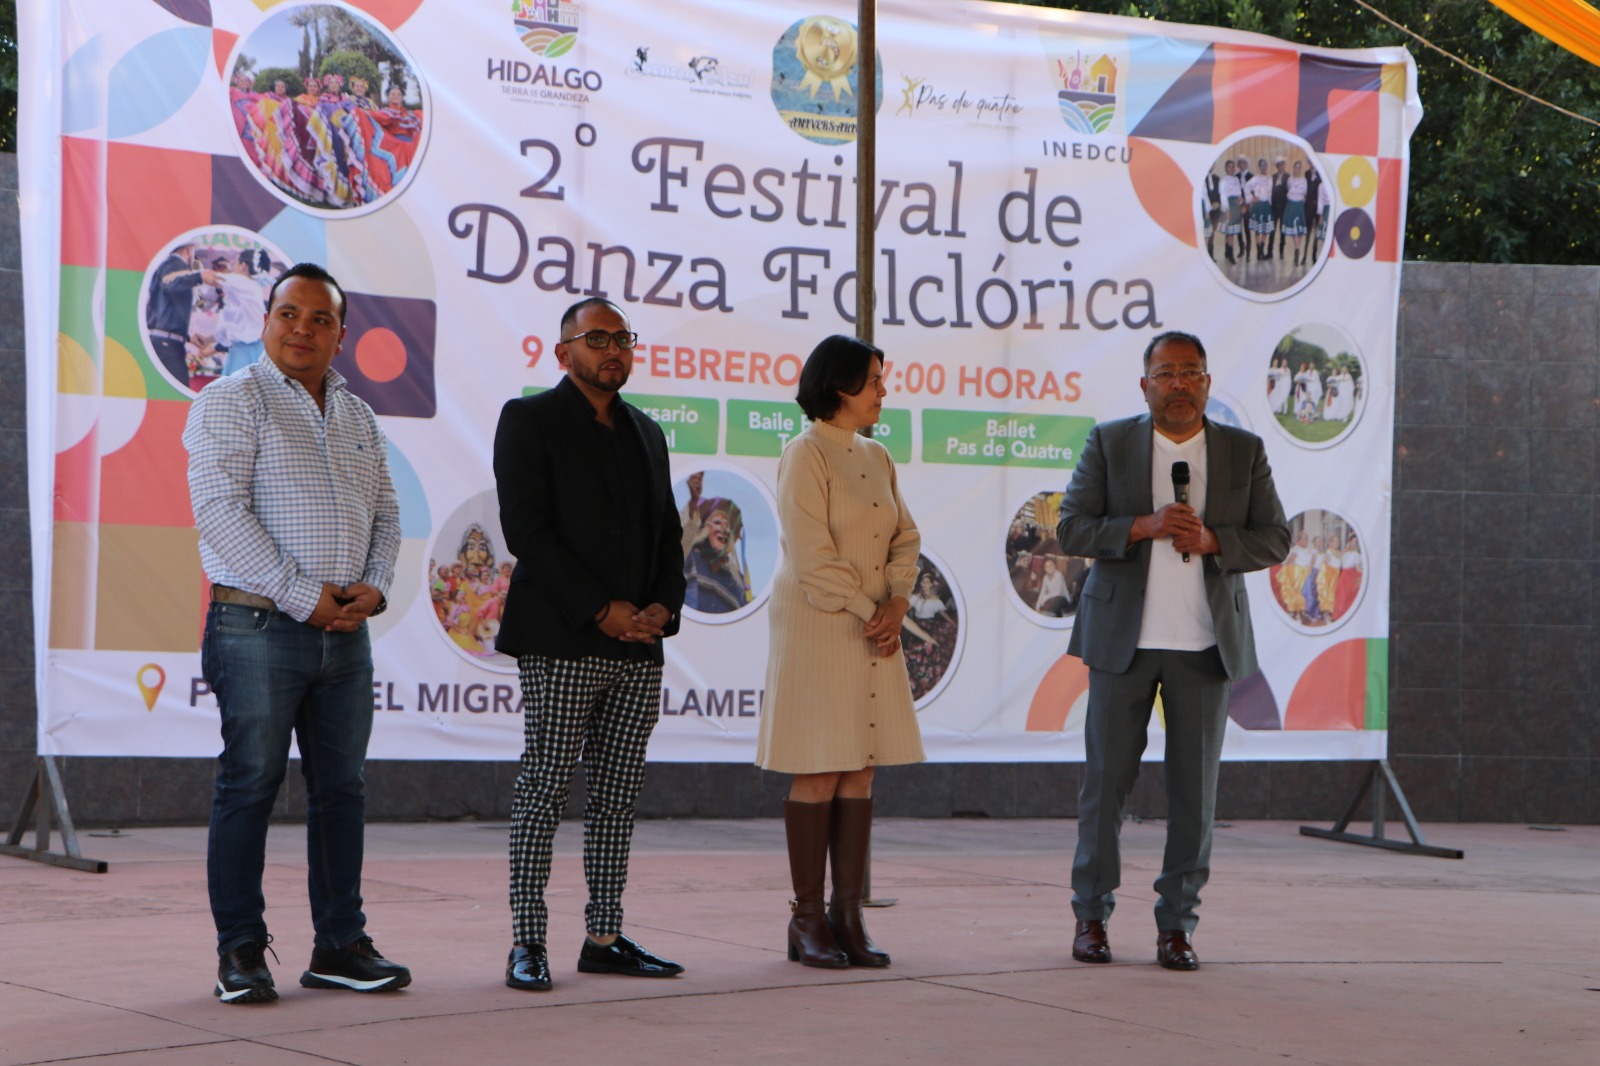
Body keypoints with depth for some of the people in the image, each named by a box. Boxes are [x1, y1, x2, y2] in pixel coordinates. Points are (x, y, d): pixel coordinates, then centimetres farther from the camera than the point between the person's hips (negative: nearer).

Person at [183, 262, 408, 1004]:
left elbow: (385, 516, 19)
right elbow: (221, 509, -13)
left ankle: (340, 946, 14)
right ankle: (240, 952, 1)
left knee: (341, 787, 7)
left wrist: (375, 585, -2)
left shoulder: (358, 417, 17)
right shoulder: (230, 402, -3)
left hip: (345, 632, 6)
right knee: (249, 784, -5)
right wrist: (301, 594, -16)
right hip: (258, 627, -6)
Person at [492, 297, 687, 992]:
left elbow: (668, 534, 19)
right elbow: (525, 529, -10)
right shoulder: (529, 420, -1)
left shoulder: (646, 433, 19)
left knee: (618, 798, 7)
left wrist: (663, 607, 0)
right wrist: (601, 609, -15)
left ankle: (605, 938, 13)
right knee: (544, 792, -6)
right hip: (561, 645, -6)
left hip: (639, 649, 6)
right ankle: (527, 944, -3)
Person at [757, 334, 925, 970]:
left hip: (875, 630, 7)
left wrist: (897, 603, -5)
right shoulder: (805, 454, -9)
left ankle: (848, 916, 9)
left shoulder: (877, 457, 14)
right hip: (817, 628, -7)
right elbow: (812, 555, -15)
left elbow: (905, 537, 11)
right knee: (818, 775, -4)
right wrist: (866, 613, -13)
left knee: (861, 772, 5)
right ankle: (807, 919, 2)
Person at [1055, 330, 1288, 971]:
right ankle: (1091, 915, 13)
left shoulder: (1244, 452, 7)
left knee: (1194, 787, 0)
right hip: (1124, 637, -1)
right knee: (1105, 779, 2)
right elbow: (1072, 531, -2)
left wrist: (1211, 540, -14)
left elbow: (1273, 539, 5)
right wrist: (1145, 526, -17)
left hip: (1206, 643, 1)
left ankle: (1177, 924, 8)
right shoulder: (1109, 443, 4)